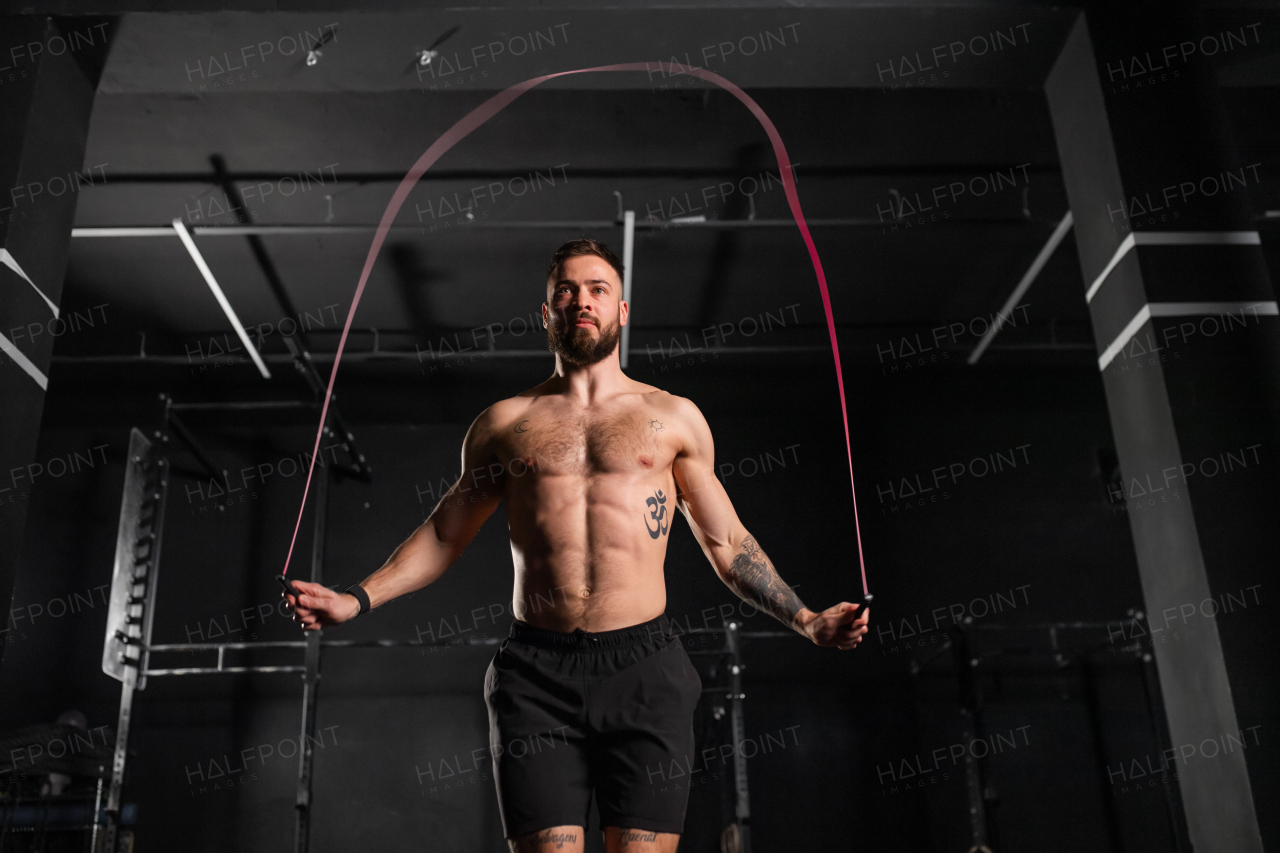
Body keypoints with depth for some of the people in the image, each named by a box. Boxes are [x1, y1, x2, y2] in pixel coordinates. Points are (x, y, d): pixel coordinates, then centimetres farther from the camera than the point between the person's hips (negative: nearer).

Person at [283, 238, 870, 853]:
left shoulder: (673, 417, 12)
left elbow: (727, 544, 16)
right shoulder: (505, 422, 14)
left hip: (644, 668, 0)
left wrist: (808, 621, 8)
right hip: (537, 672, 1)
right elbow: (443, 534, 19)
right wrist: (355, 601, 10)